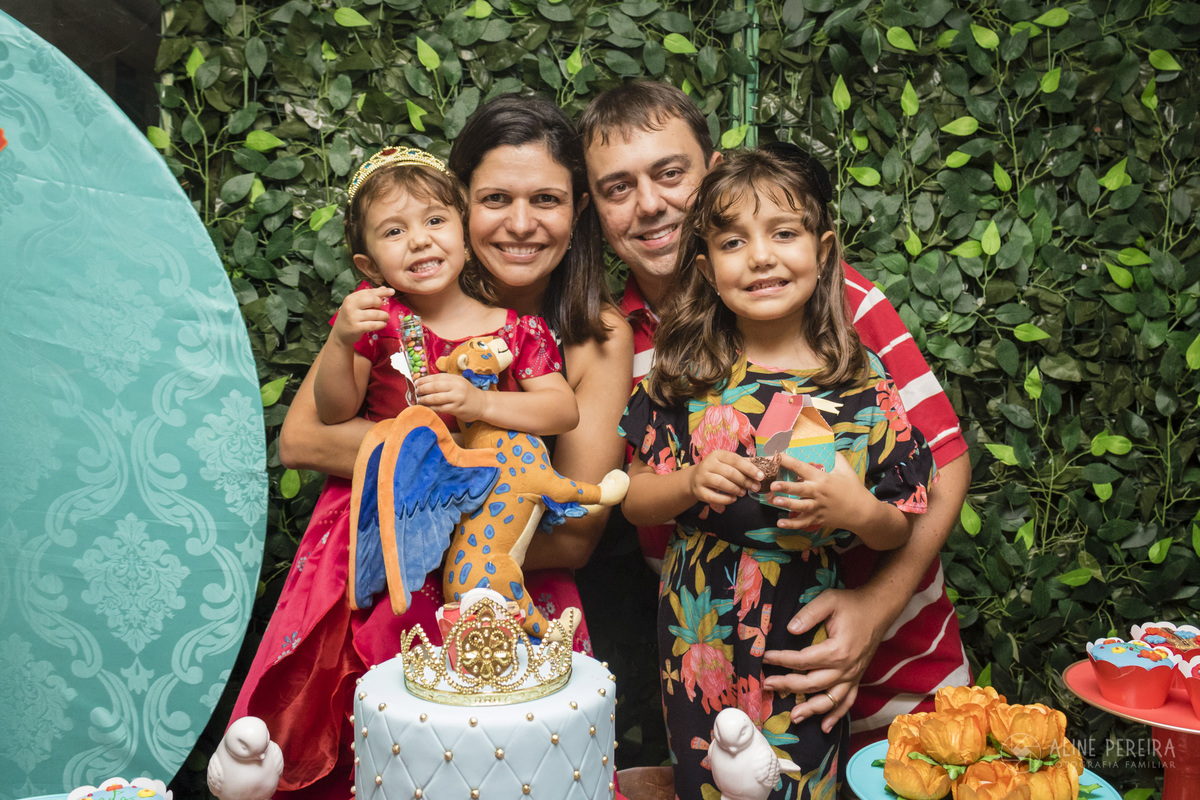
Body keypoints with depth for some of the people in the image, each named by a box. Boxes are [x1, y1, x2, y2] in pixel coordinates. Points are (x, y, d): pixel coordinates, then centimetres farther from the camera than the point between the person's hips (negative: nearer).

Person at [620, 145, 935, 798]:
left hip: (809, 644, -1)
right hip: (699, 641, 1)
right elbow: (634, 501, -1)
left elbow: (899, 530, -2)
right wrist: (692, 483, -19)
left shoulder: (863, 384, -8)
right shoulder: (682, 377, -6)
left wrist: (858, 511, -23)